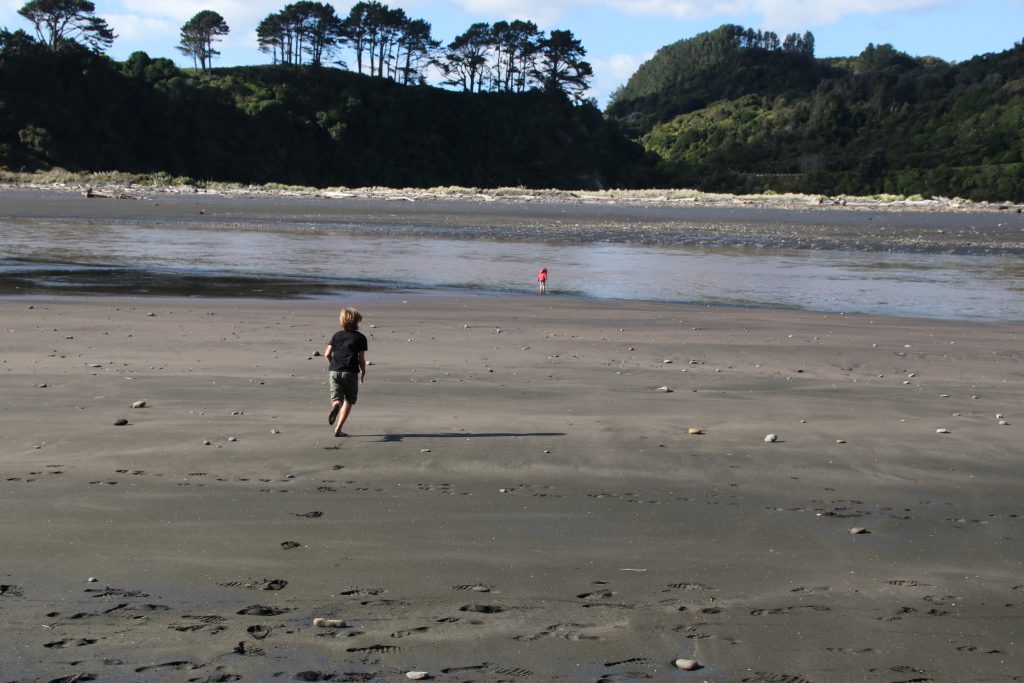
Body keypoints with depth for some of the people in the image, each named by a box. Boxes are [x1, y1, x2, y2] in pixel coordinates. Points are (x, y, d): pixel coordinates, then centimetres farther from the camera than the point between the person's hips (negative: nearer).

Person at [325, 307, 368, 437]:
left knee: (336, 398, 5)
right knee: (348, 400, 10)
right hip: (351, 372, -3)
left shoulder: (337, 335, 11)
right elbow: (361, 359, -1)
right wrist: (363, 372, 14)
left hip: (335, 371, 3)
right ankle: (338, 429, 1)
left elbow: (327, 354, 7)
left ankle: (335, 407, -34)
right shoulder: (360, 337, 0)